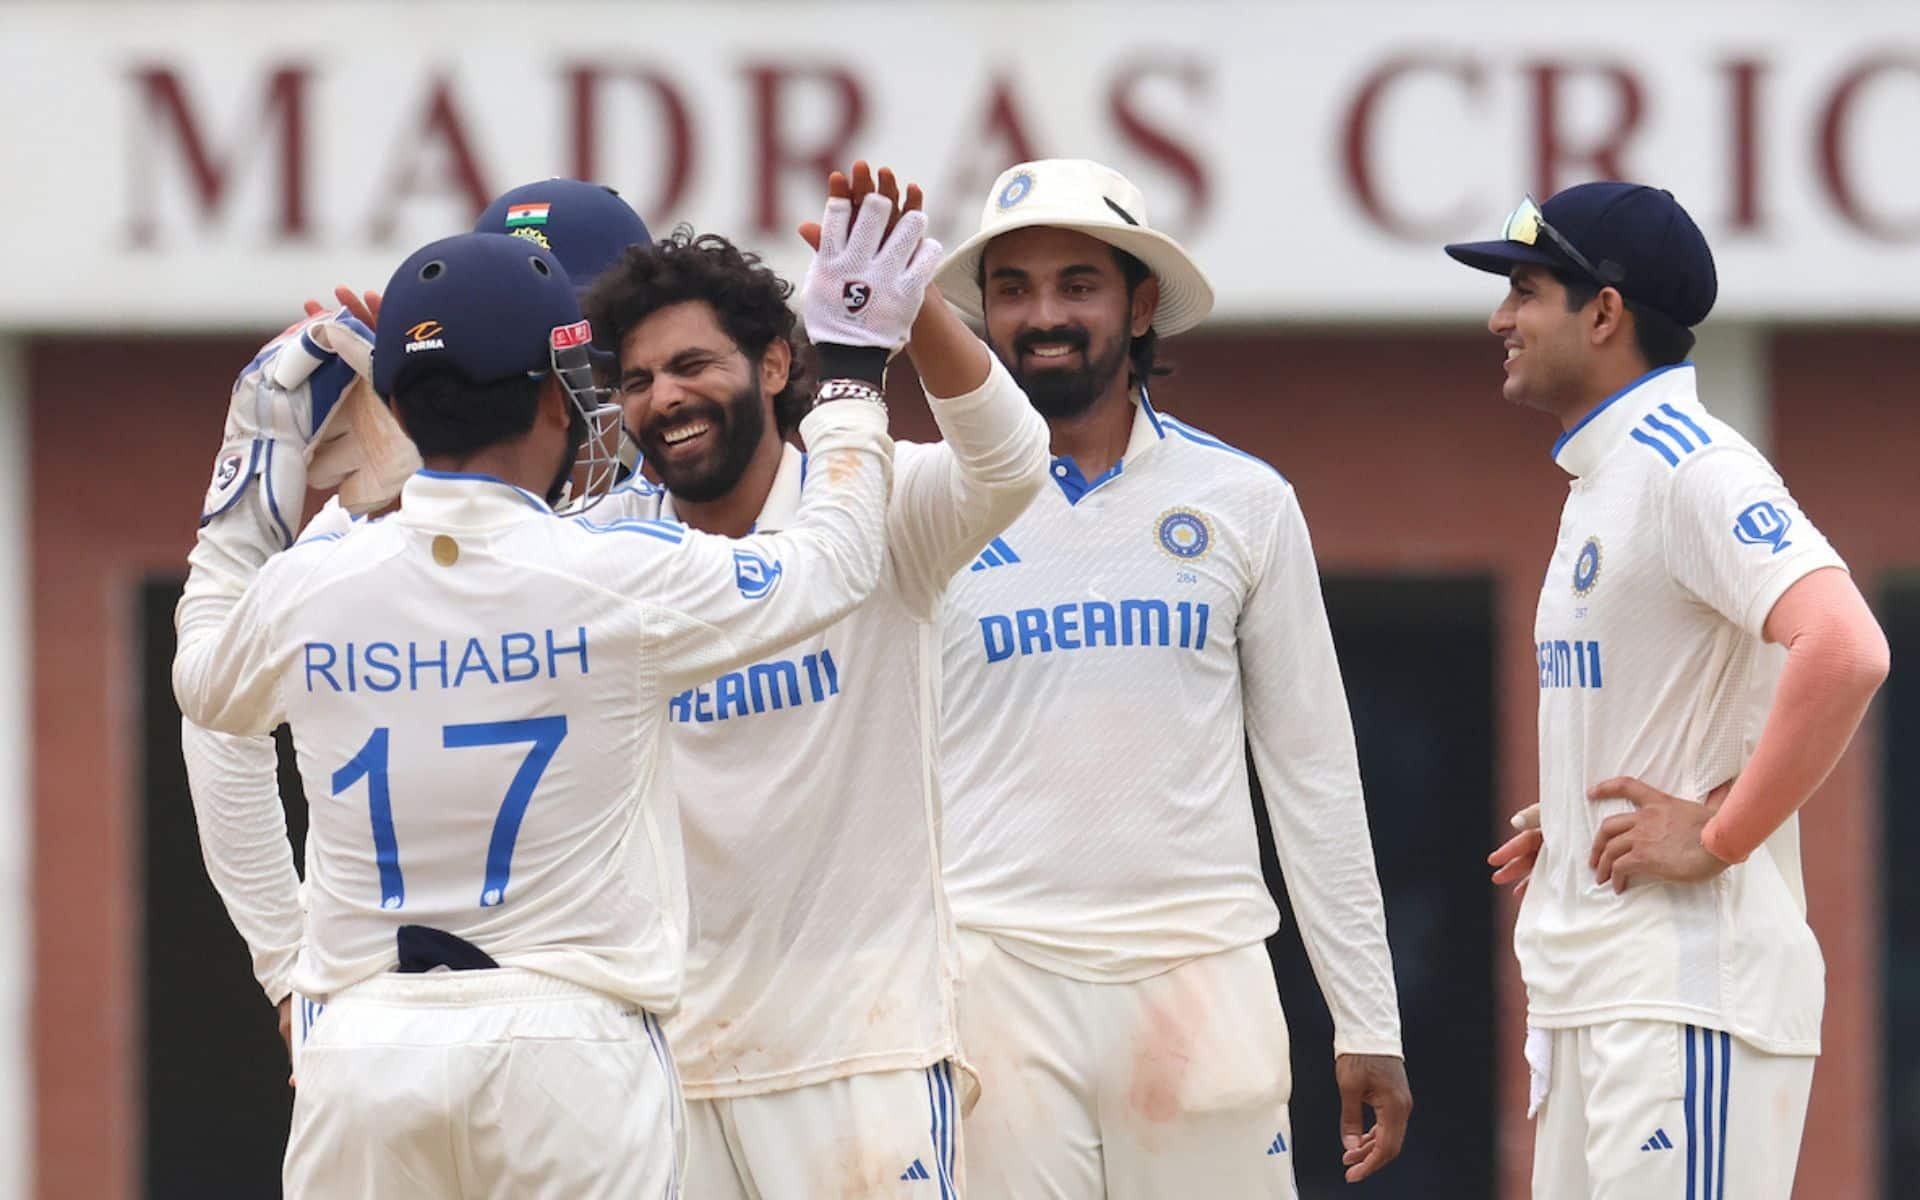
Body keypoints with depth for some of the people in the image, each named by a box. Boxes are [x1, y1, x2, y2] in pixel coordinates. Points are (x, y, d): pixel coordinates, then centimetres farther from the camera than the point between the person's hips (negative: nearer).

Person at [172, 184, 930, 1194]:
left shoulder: (306, 586, 2)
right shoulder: (625, 579, -6)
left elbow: (206, 687, 26)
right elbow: (832, 562, 11)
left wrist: (253, 479, 33)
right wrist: (853, 368, 24)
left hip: (364, 1047, 3)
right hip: (569, 1034, -3)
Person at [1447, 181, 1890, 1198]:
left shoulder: (1690, 467, -14)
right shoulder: (1599, 479, 19)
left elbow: (1845, 651, -28)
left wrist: (1720, 837, -22)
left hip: (1691, 986, -11)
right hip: (1584, 996, 11)